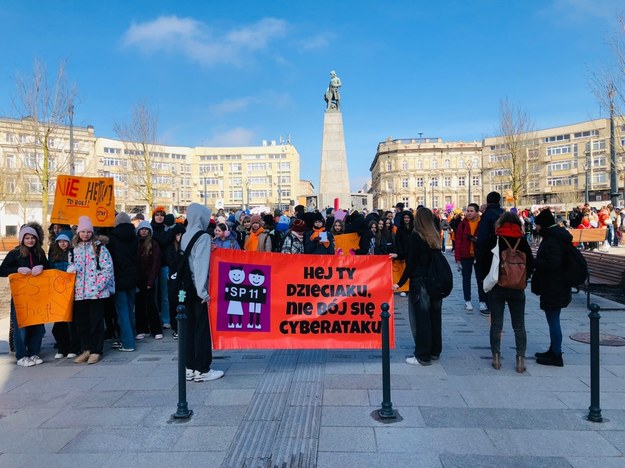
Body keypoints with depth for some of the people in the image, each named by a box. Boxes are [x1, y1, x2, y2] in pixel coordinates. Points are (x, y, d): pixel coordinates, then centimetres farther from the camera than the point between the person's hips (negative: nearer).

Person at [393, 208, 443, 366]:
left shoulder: (415, 236, -11)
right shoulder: (435, 236, 7)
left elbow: (411, 263, -14)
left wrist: (401, 283, -9)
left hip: (420, 282, -7)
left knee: (420, 319, 1)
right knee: (434, 317, 14)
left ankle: (423, 356, 5)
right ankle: (435, 351, 26)